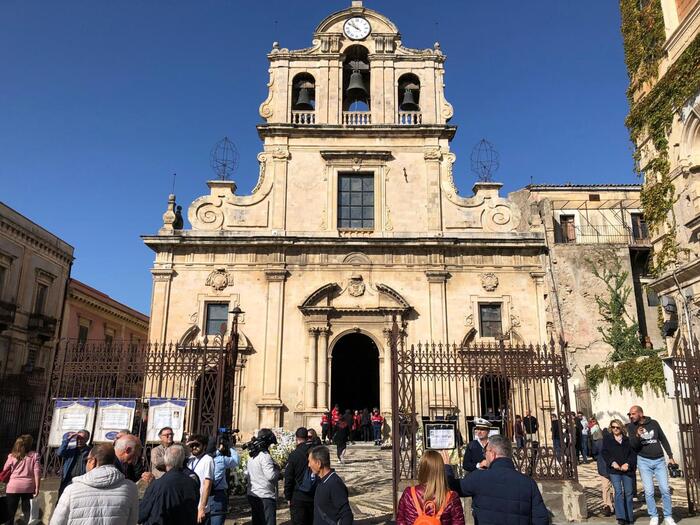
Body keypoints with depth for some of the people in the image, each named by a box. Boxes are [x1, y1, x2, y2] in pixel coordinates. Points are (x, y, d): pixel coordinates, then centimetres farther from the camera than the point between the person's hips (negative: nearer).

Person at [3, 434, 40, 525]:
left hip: (13, 487, 0)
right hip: (28, 487, 0)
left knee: (10, 512, 11)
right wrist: (37, 488, -2)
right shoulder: (34, 455, -1)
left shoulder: (12, 456, 3)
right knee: (27, 511, 11)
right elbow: (37, 472, -6)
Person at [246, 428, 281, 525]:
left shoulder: (252, 456, 10)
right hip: (265, 496, -9)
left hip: (253, 495, 9)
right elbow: (271, 476, -24)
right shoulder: (265, 456, -18)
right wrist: (277, 469, -4)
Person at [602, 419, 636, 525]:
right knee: (618, 492, -10)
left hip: (627, 469, 2)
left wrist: (628, 464, -9)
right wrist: (612, 462, -11)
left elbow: (633, 453, 4)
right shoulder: (607, 439, 7)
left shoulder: (627, 439, 9)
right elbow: (605, 453, 3)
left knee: (628, 492, 6)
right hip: (614, 469, -2)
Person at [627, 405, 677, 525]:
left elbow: (663, 439, 10)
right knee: (649, 492, -1)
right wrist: (637, 436, -31)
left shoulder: (653, 423, -1)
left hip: (659, 461, 1)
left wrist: (670, 456, 8)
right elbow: (632, 446, -11)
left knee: (665, 490, 2)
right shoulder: (631, 427, -4)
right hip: (644, 461, -1)